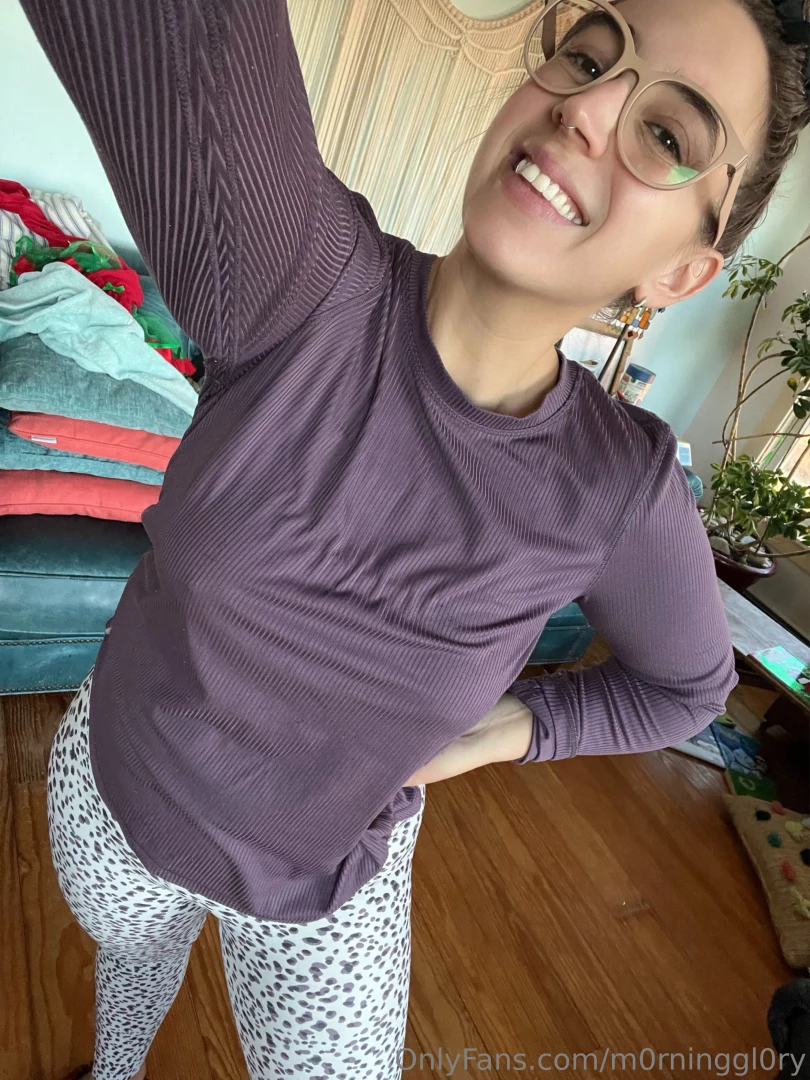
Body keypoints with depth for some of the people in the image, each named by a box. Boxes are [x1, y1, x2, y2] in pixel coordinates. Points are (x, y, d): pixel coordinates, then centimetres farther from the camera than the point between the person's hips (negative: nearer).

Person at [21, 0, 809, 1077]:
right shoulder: (302, 286, -30)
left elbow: (686, 681, -4)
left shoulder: (624, 492, -24)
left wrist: (512, 729, -17)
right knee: (129, 955, 35)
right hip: (115, 777, 2)